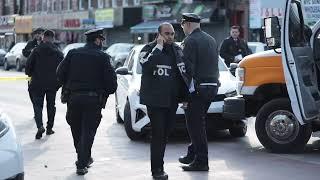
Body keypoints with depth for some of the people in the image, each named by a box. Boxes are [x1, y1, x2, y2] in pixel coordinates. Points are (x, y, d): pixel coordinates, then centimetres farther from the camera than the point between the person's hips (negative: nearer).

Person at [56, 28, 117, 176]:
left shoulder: (73, 53, 5)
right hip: (93, 99, -3)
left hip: (74, 97, 3)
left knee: (76, 130, 18)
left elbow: (60, 73, 3)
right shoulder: (102, 57, -5)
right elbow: (111, 80, -8)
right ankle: (82, 164, -1)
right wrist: (105, 93, 11)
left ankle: (84, 158, 30)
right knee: (88, 131, 2)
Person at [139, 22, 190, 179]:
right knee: (158, 134, -8)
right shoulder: (149, 49, -6)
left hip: (172, 100, 6)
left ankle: (158, 164, 23)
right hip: (155, 100, -6)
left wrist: (184, 94, 12)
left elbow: (183, 71, 21)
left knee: (165, 133, 12)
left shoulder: (177, 49, 13)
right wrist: (158, 47, -21)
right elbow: (146, 65, -26)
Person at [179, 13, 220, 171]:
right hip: (212, 86, 9)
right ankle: (193, 154, 28)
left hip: (197, 88, -9)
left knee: (195, 124, -3)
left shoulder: (190, 41, -10)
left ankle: (201, 161, -3)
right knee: (197, 122, 19)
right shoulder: (211, 39, 17)